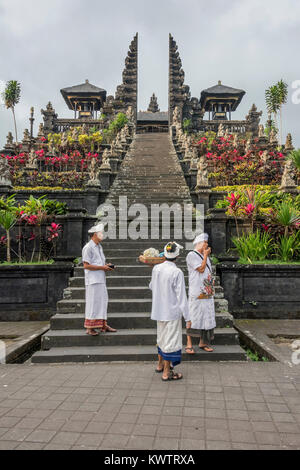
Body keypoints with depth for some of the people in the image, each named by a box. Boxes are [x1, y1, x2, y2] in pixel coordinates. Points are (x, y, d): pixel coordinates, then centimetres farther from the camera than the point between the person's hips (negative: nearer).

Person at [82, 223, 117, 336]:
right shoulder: (88, 248, -11)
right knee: (93, 303, -5)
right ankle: (89, 328, 3)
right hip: (93, 280, -9)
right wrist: (102, 267, -15)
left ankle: (103, 325, 20)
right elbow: (86, 265, -17)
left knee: (102, 301, 12)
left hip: (101, 279, 9)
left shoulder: (99, 246, 17)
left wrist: (106, 266, 5)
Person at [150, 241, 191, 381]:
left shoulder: (156, 268, -1)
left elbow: (151, 286, 15)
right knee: (171, 340, 4)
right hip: (172, 312, -6)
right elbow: (181, 296, -17)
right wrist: (187, 317, -10)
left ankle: (160, 364, 37)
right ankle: (166, 372, 12)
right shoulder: (177, 272, -19)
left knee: (162, 337, 22)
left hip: (159, 311, 7)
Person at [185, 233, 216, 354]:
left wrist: (212, 286, 13)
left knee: (206, 318, 9)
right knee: (193, 319, -5)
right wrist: (205, 255, -8)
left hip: (208, 293, 8)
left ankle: (203, 343, 20)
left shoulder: (205, 256, 18)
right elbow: (201, 269, -15)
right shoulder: (191, 255, -7)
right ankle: (189, 345, 2)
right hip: (196, 293, -8)